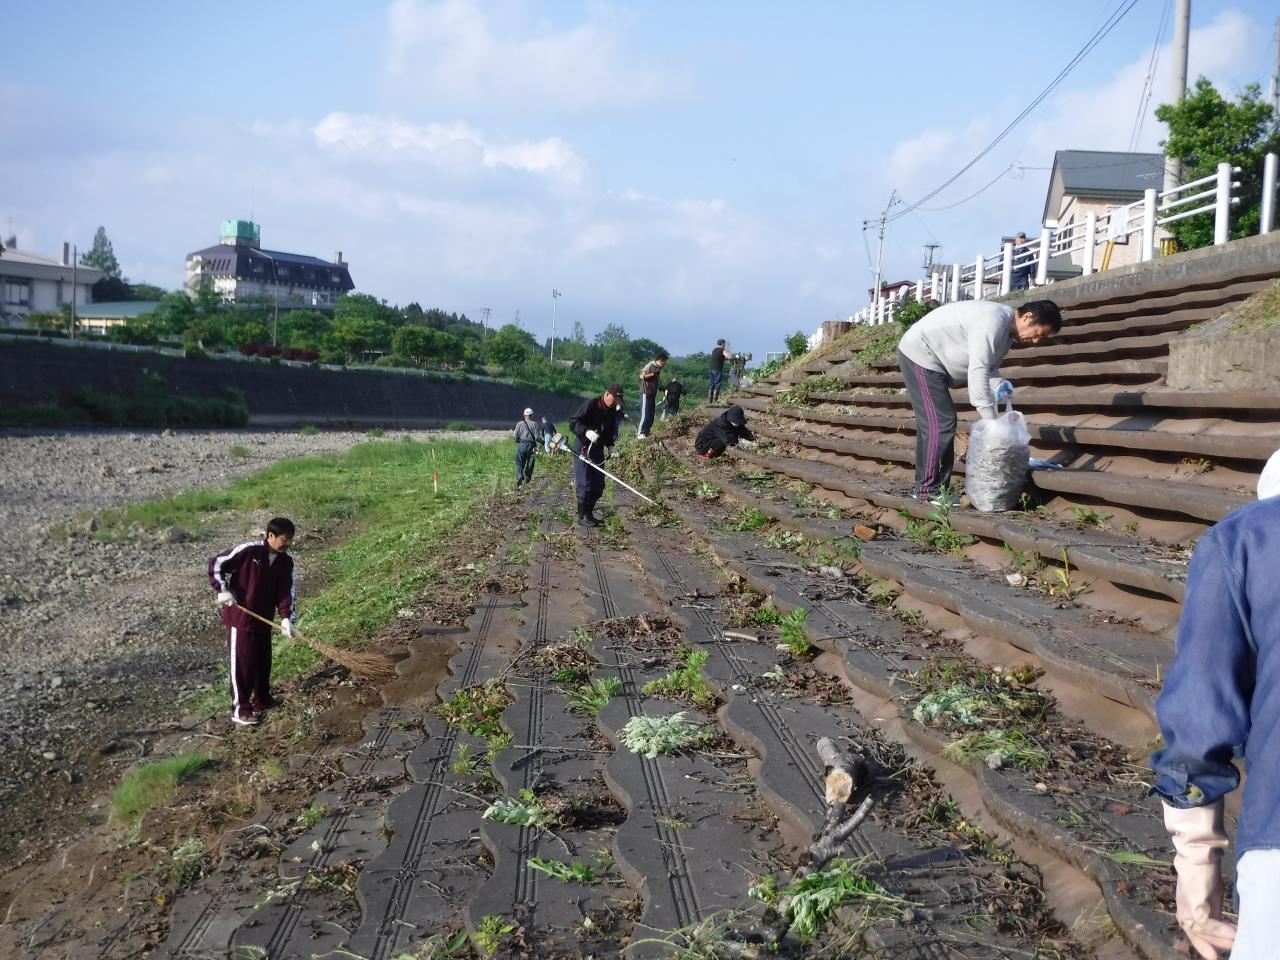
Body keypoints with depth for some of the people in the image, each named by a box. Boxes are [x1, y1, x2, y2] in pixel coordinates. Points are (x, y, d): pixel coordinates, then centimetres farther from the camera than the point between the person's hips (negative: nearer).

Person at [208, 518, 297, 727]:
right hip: (240, 617, -6)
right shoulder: (249, 551, -19)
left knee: (263, 661, 15)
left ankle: (262, 699, 32)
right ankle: (240, 709, 8)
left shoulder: (286, 562, 0)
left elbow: (286, 592, -2)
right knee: (242, 663, -2)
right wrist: (223, 590, -19)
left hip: (264, 619, 6)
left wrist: (286, 617, -15)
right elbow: (216, 563, -13)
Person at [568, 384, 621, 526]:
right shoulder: (590, 405, -16)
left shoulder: (612, 411, 6)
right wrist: (587, 432, -34)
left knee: (598, 485, 8)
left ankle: (589, 513, 19)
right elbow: (573, 422, -19)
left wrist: (609, 445, 8)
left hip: (598, 450, 7)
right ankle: (582, 516, 0)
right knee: (584, 484, -8)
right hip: (583, 449, -7)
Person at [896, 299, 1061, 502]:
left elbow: (989, 367, 12)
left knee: (932, 424, 11)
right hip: (919, 353, -11)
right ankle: (931, 490, -9)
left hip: (931, 359, 11)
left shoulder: (1007, 330, 7)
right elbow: (977, 371, -30)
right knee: (940, 424, -14)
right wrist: (991, 422, -29)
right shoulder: (993, 320, -25)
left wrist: (999, 385, -13)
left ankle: (925, 488, 16)